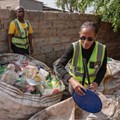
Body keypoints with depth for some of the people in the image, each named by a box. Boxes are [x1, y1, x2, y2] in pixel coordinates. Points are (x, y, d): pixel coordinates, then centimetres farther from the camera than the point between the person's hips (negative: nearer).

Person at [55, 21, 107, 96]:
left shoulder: (102, 49, -21)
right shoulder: (74, 48, -25)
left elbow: (102, 69, -7)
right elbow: (59, 66, -30)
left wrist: (96, 82, -26)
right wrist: (71, 80, -46)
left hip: (90, 85, 1)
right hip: (74, 83, 0)